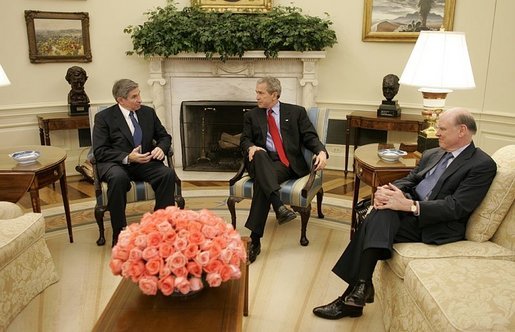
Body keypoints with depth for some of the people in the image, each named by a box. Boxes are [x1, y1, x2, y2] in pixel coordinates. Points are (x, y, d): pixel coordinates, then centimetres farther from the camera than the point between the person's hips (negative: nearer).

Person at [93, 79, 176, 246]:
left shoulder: (148, 112, 11)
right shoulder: (104, 117, -1)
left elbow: (164, 137, 17)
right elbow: (99, 151, -7)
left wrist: (161, 148, -8)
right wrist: (127, 158, -22)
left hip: (145, 163, 4)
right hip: (116, 164, -3)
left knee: (168, 173, -27)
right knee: (118, 178, -38)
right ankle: (119, 233, -25)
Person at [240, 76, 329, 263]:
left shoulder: (296, 112, 14)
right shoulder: (251, 116, 20)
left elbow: (310, 137, 7)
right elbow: (245, 139, 13)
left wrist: (321, 151, -14)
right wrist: (251, 147, -12)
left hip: (289, 163, -2)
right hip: (262, 163, 2)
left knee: (261, 181, -35)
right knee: (259, 155, -37)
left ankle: (255, 239, -37)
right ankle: (278, 205, -51)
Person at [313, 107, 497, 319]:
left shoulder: (483, 165, -5)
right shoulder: (432, 154, 20)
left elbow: (457, 207, -16)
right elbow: (409, 180, 15)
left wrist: (410, 205, -25)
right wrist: (388, 189, -10)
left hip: (438, 227, -6)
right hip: (410, 210, 6)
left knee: (376, 222, -27)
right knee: (382, 213, -27)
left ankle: (355, 294, -23)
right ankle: (360, 286, -27)